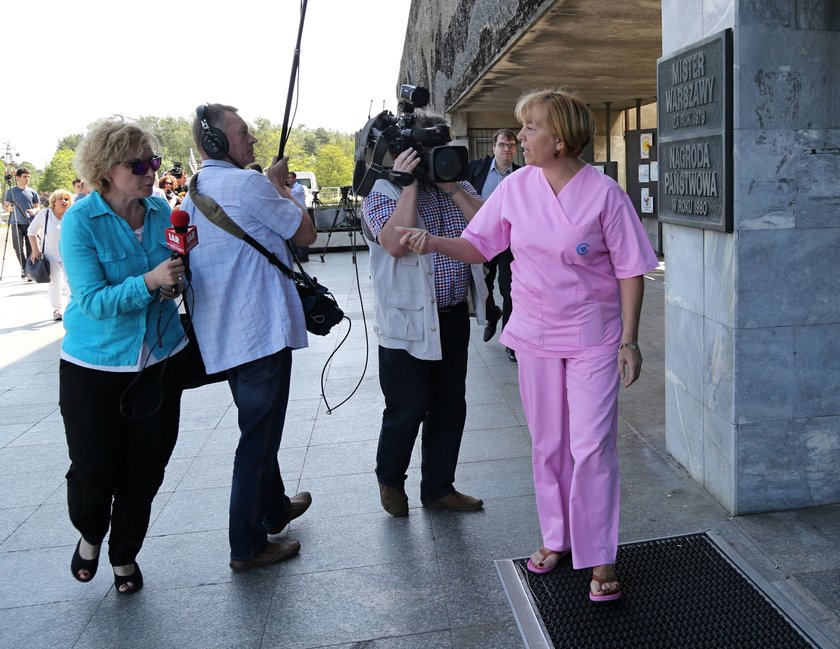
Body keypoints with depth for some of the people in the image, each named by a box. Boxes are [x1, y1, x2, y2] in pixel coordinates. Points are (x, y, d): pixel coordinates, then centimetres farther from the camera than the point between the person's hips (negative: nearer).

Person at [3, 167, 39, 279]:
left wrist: (35, 211, -8)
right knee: (18, 248, -5)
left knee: (30, 248, -2)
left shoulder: (32, 192, 9)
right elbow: (5, 206, 10)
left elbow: (37, 206, 15)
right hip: (16, 224, -1)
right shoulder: (10, 191, 6)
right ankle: (24, 269, 7)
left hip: (30, 224, 1)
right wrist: (8, 208, -14)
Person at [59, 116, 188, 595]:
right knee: (93, 474, 3)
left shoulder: (161, 210, -2)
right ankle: (91, 535, 38)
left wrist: (176, 280, -11)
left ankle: (125, 554, 35)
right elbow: (93, 300, -22)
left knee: (144, 471, 11)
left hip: (159, 362, 4)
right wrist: (148, 282, -36)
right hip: (93, 367, -3)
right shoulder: (80, 221, -15)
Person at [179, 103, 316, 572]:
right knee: (259, 436, 0)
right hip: (261, 329, -9)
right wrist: (281, 184, 6)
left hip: (223, 333, 9)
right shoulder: (248, 184, -14)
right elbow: (306, 234, -5)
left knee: (259, 427, 24)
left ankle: (274, 507, 41)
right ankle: (248, 546, 9)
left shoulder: (192, 194, 13)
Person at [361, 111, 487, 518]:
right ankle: (390, 479, 30)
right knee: (408, 410, 3)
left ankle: (438, 488, 29)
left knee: (450, 408, 13)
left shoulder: (458, 185, 10)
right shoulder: (382, 191, -7)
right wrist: (410, 185, -21)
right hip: (408, 320, -6)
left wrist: (451, 187, -11)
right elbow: (395, 243, -24)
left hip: (454, 317, 6)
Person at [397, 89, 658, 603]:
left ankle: (600, 559, 12)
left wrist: (629, 340, -10)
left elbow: (630, 271, -7)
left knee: (592, 447, -4)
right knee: (548, 444, 14)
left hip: (593, 338, -4)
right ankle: (557, 538, 32)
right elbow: (479, 245, 6)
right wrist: (434, 242, -12)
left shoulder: (604, 193, -12)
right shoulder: (517, 186, 0)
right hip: (535, 335, 4)